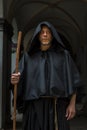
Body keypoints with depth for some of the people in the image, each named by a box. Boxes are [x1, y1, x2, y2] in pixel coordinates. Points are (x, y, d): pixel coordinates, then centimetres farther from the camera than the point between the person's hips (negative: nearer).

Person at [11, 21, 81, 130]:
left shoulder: (63, 54, 8)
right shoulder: (29, 56, 11)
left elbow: (72, 80, 3)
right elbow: (21, 80, 7)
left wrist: (72, 104, -7)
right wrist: (15, 80, -18)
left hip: (57, 106, -1)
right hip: (35, 106, 1)